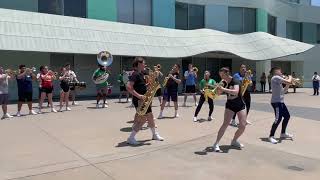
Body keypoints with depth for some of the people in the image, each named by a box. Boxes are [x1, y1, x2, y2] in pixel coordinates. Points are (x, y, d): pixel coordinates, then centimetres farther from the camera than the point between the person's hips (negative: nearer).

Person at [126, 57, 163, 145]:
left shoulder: (141, 74, 12)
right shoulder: (135, 74, -17)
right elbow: (128, 87, -27)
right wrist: (139, 96, -28)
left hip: (144, 99, 9)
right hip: (139, 100, -9)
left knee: (150, 116, 18)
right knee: (143, 119, -8)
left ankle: (155, 134, 35)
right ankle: (131, 138, 1)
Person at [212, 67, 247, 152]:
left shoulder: (235, 81, -17)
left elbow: (236, 91, -37)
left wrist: (224, 89, -44)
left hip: (240, 105, -1)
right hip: (230, 106, 2)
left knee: (242, 126, -6)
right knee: (225, 123, -17)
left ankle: (234, 141, 20)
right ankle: (216, 144, -14)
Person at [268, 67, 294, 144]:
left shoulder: (278, 80, 19)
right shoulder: (275, 77, -13)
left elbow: (283, 91, 21)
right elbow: (288, 82, -20)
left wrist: (288, 84, 9)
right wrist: (290, 77, 1)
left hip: (280, 102, 11)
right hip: (276, 102, -11)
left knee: (287, 116, 18)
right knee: (278, 119, -14)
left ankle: (283, 133, 32)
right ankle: (271, 136, -8)